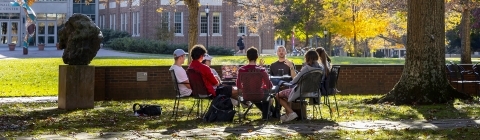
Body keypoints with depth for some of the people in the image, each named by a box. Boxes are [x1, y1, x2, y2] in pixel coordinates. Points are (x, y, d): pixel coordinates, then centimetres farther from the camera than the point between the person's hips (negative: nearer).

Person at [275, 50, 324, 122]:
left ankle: (291, 113, -5)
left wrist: (291, 82, 9)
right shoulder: (321, 68, -2)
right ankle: (287, 114, 29)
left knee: (278, 95, 9)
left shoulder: (306, 68, -22)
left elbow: (294, 81, -14)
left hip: (301, 92, -8)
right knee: (286, 91, 32)